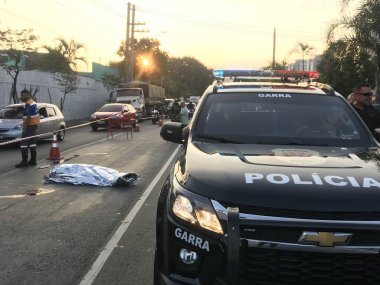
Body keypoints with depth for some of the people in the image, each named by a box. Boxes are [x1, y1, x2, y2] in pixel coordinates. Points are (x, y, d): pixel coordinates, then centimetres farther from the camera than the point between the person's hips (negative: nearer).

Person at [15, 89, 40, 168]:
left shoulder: (28, 104, -17)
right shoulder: (33, 103, 14)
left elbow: (28, 117, -22)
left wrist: (25, 127, -20)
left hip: (30, 125, -10)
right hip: (34, 124, 10)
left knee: (24, 143, -7)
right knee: (32, 143, 13)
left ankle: (24, 161, -7)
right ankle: (33, 160, 17)